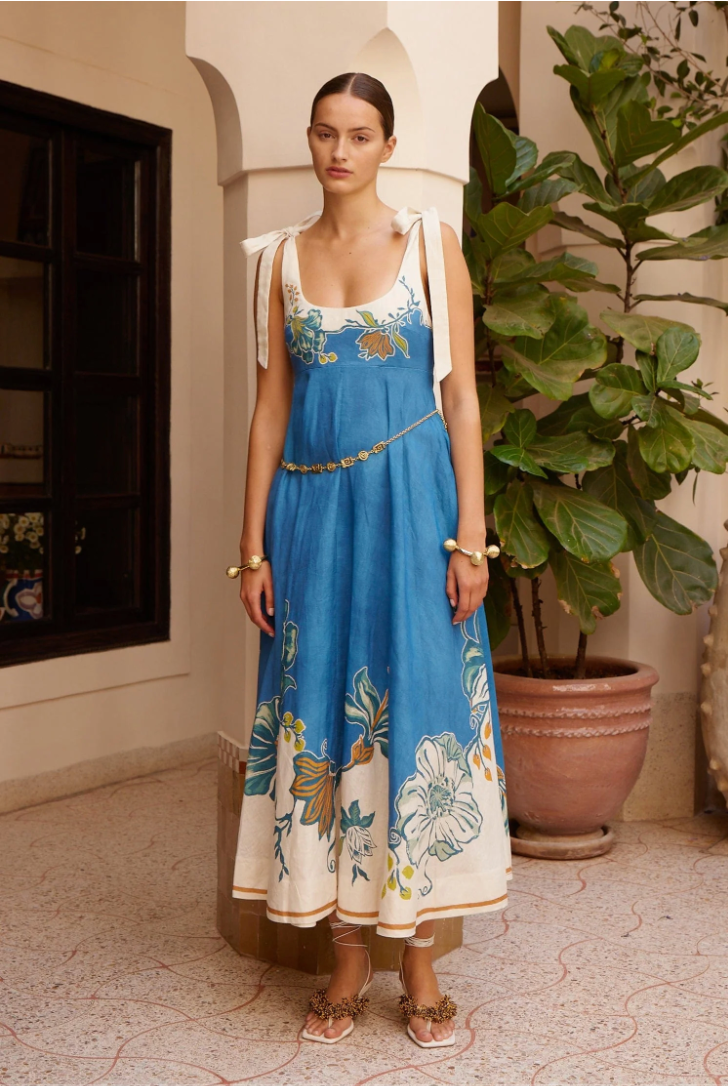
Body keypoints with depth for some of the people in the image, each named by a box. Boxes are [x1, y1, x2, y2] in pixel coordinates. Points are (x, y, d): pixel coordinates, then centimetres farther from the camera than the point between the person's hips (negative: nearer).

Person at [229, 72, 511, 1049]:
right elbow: (271, 404, 10)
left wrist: (469, 536, -9)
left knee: (414, 706, -2)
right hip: (310, 503, 3)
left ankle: (420, 962, 10)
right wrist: (254, 544, 4)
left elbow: (461, 396, -1)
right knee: (319, 711, 3)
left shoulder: (429, 243, 3)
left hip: (408, 498, -3)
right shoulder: (282, 256, 11)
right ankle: (348, 957, 16)